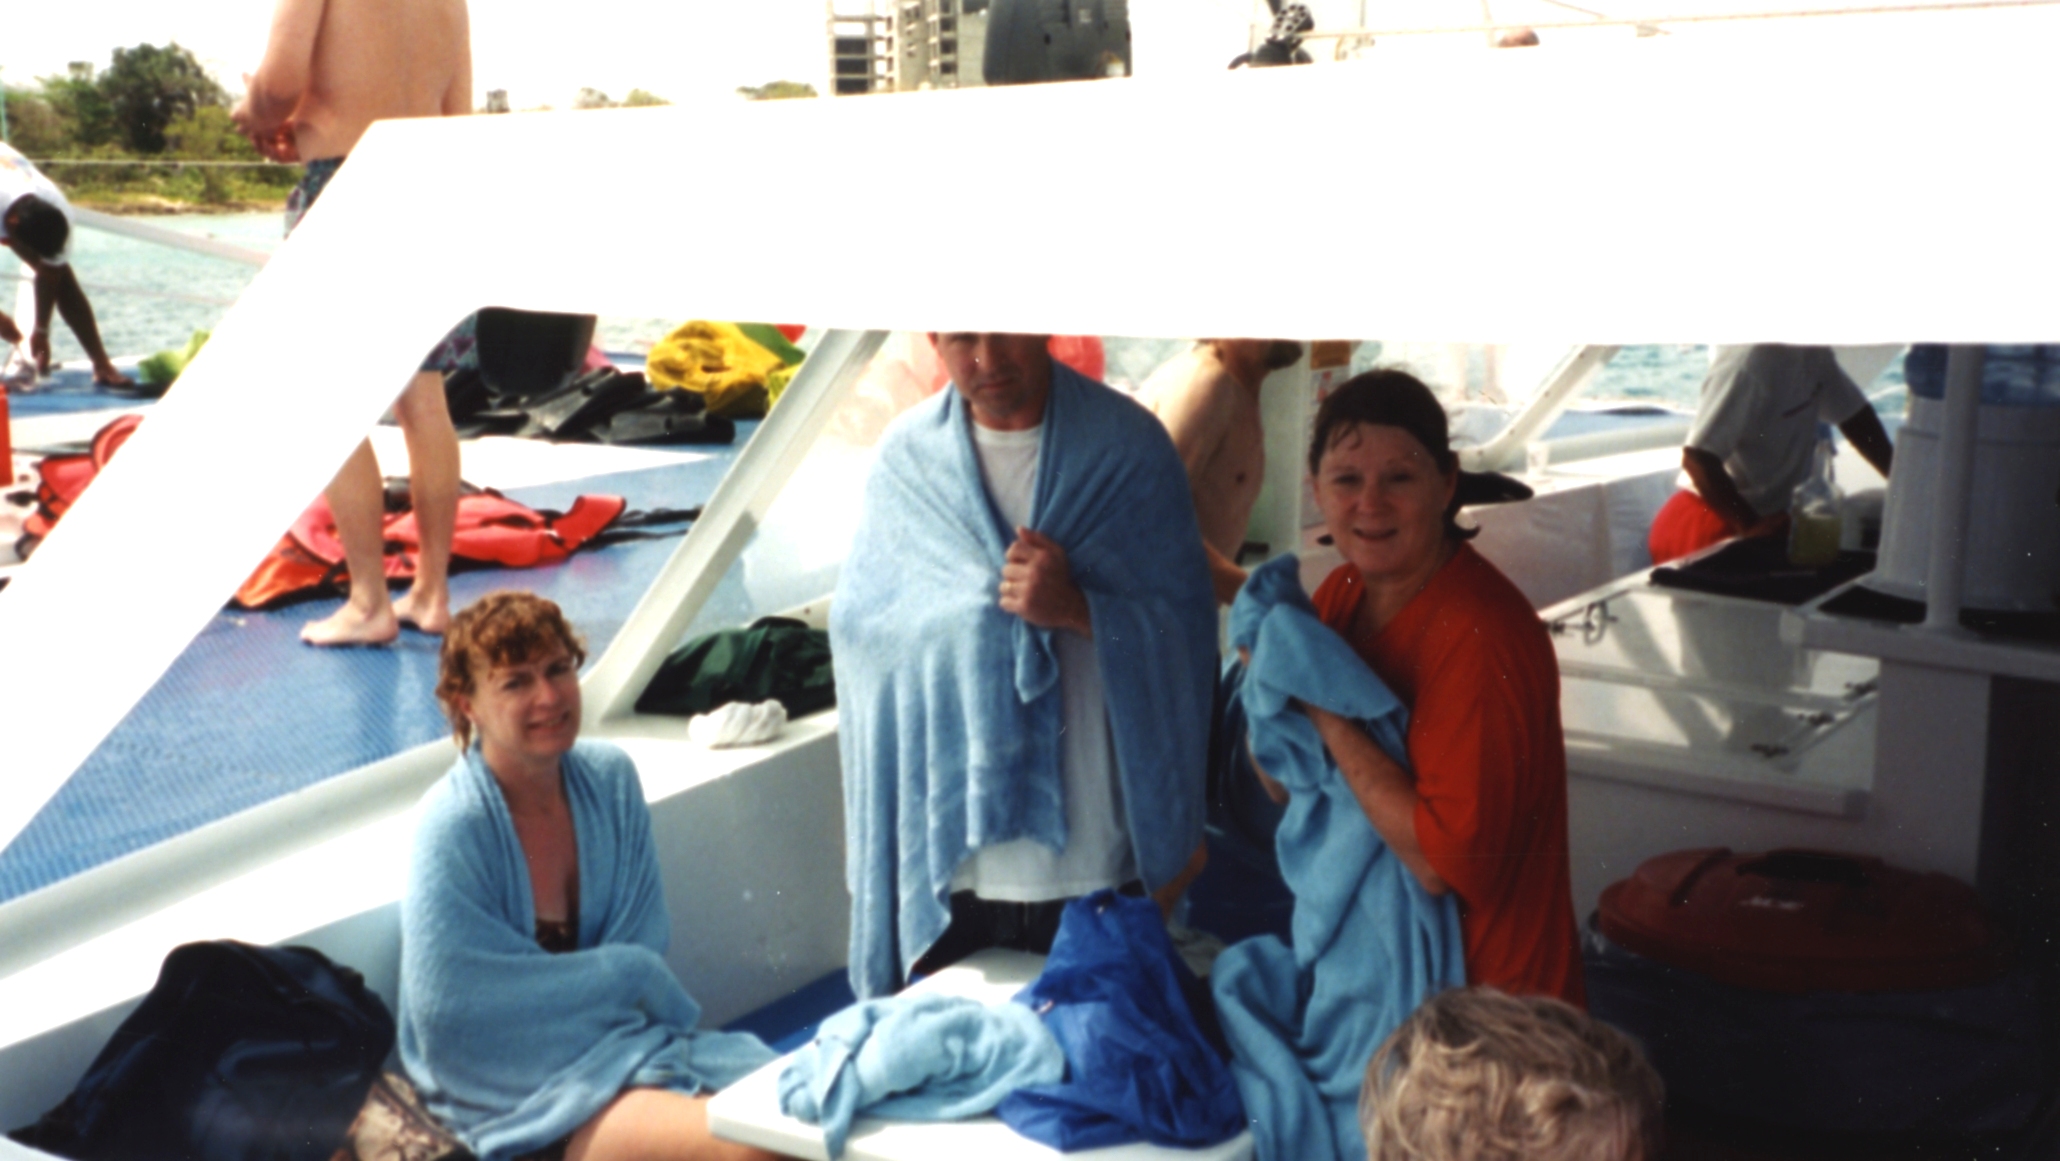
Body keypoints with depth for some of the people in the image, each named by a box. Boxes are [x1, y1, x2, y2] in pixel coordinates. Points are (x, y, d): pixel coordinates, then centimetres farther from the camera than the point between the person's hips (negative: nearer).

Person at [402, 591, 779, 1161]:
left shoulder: (611, 778, 2)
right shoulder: (452, 829, -15)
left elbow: (648, 937, 5)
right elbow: (453, 1009, -17)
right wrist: (625, 975, -10)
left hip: (623, 1038, 6)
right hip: (518, 1098, -6)